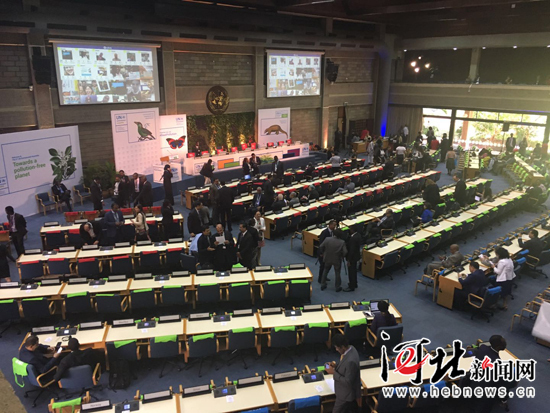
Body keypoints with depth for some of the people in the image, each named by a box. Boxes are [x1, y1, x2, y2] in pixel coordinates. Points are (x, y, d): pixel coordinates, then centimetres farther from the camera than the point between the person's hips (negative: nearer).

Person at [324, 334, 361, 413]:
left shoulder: (350, 361, -37)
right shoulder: (350, 348, -9)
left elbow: (348, 382, -28)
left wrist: (334, 372, -24)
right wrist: (336, 365, -4)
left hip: (346, 395, -9)